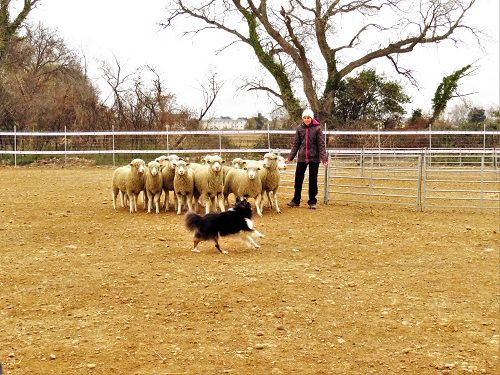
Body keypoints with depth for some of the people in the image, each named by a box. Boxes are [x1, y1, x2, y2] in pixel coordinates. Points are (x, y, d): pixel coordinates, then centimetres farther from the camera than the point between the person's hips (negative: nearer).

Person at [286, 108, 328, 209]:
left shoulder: (317, 128, -6)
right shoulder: (299, 128, 3)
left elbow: (321, 144, -7)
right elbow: (295, 144, 7)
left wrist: (324, 158, -15)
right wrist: (290, 157, 1)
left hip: (314, 158, -2)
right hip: (302, 158, 3)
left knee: (313, 180, 6)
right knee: (298, 179, 5)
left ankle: (312, 202, 16)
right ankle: (296, 200, 18)